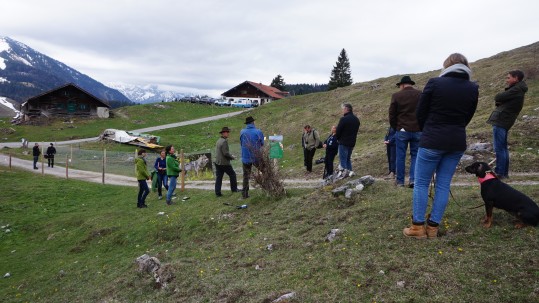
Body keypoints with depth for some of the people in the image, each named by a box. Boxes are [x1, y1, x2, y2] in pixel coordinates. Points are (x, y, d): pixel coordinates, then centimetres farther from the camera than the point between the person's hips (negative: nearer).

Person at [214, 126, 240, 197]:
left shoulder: (218, 140, 12)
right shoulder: (224, 141, -18)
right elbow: (226, 153, -22)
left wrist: (230, 156, 17)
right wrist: (232, 157, -6)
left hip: (217, 162, 8)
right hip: (224, 163, -8)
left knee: (218, 178, 8)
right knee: (232, 174, 10)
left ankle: (217, 193, 9)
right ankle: (234, 189, 19)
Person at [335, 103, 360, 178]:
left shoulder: (344, 119, -16)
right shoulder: (356, 119, 10)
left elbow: (338, 131, -12)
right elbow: (356, 131, 14)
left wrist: (338, 138, 5)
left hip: (343, 142, -8)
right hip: (352, 142, 8)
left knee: (343, 158, -3)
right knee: (348, 158, 17)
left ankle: (344, 172, -9)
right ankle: (350, 171, 14)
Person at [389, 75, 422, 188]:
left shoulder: (396, 96, -3)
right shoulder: (421, 94, 1)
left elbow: (391, 114, 0)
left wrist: (395, 128, 13)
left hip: (402, 130, -1)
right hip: (418, 130, 1)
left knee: (400, 156, 7)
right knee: (415, 155, 10)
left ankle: (400, 181, 13)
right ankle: (413, 179, 2)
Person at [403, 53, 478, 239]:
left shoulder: (434, 83, -9)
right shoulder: (473, 89, 4)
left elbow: (420, 113, -3)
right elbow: (467, 117, 10)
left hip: (432, 141, -4)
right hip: (457, 143, 4)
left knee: (421, 183, 6)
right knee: (443, 185, 10)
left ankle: (418, 227, 8)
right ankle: (433, 227, 15)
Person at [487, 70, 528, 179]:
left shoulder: (516, 90, -12)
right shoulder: (518, 90, 20)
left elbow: (497, 98, -12)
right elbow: (502, 99, 17)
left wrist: (498, 99, 8)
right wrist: (499, 101, -3)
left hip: (500, 121, -10)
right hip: (504, 122, 10)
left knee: (499, 148, -8)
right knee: (503, 148, 14)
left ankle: (500, 173, -5)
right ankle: (504, 172, 20)